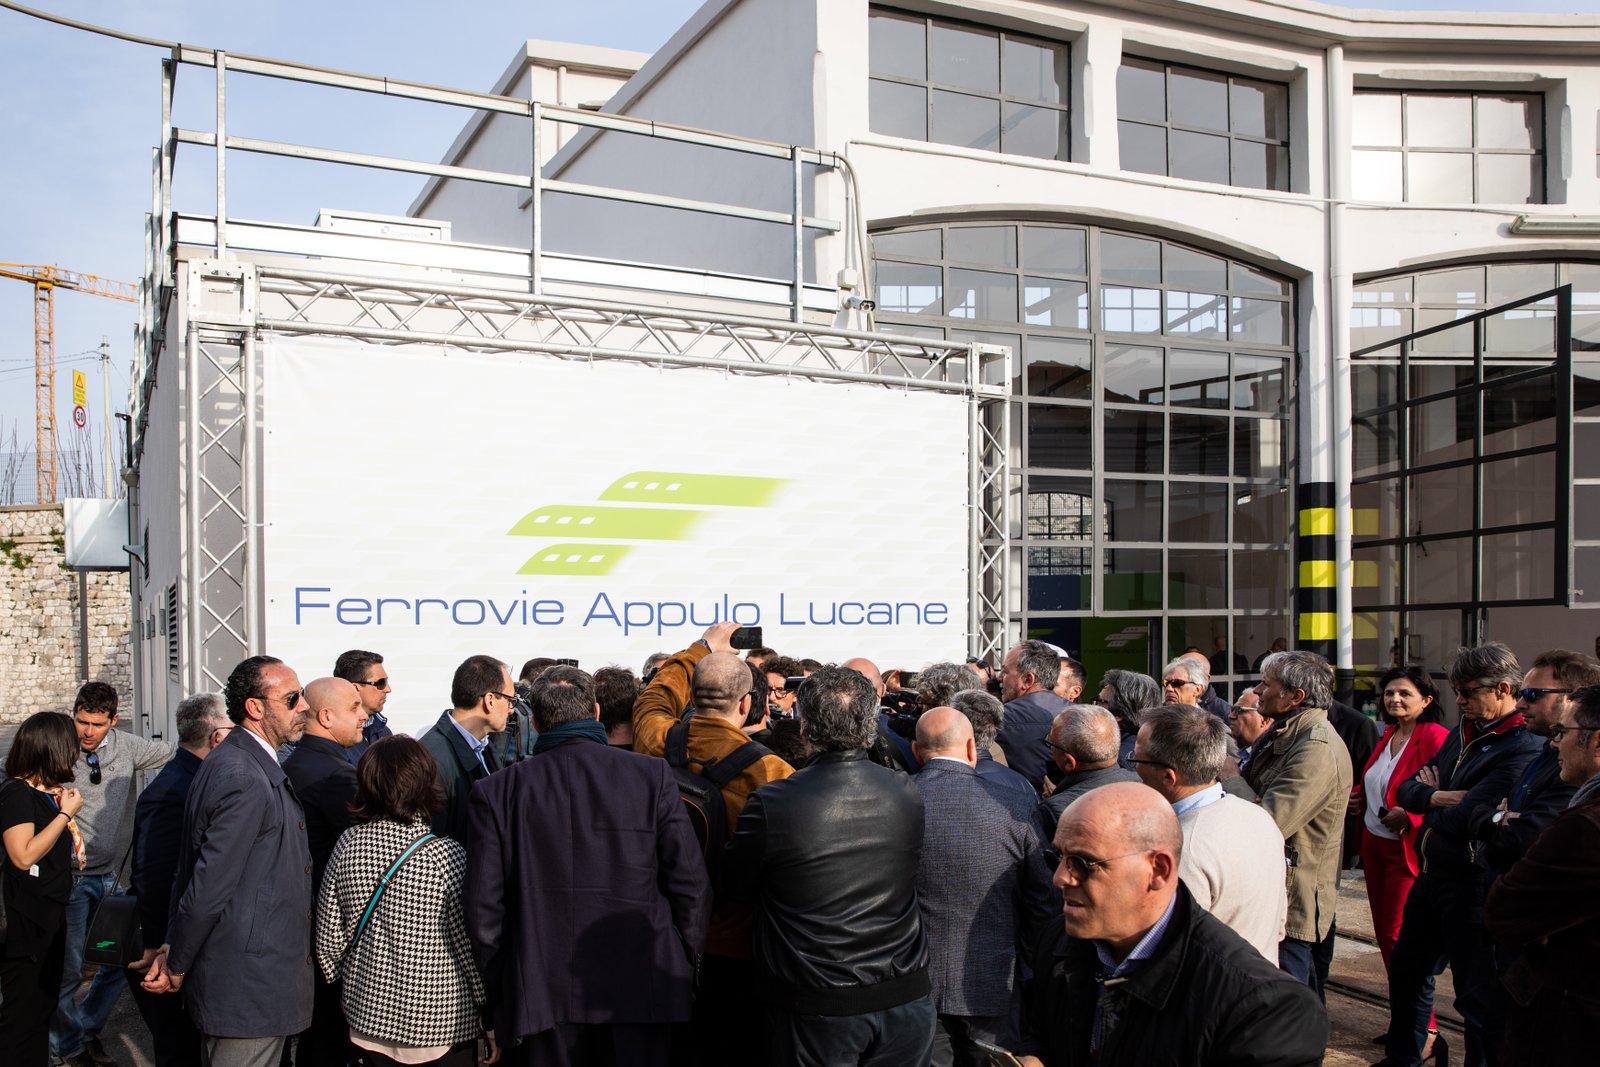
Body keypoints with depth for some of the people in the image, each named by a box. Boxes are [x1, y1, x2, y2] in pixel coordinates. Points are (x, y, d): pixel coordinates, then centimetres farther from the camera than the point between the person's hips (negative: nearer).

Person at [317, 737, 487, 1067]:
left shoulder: (348, 845, -7)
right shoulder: (446, 855, -19)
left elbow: (329, 939, 1)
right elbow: (470, 941, -15)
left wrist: (342, 989, 19)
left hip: (369, 1014, 4)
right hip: (441, 1025, -4)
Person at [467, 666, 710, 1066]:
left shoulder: (495, 792, -3)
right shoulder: (653, 775, -4)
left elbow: (483, 911, -3)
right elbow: (692, 885, -5)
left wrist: (499, 998, 8)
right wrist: (681, 972, 6)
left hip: (539, 999, 1)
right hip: (640, 993, 0)